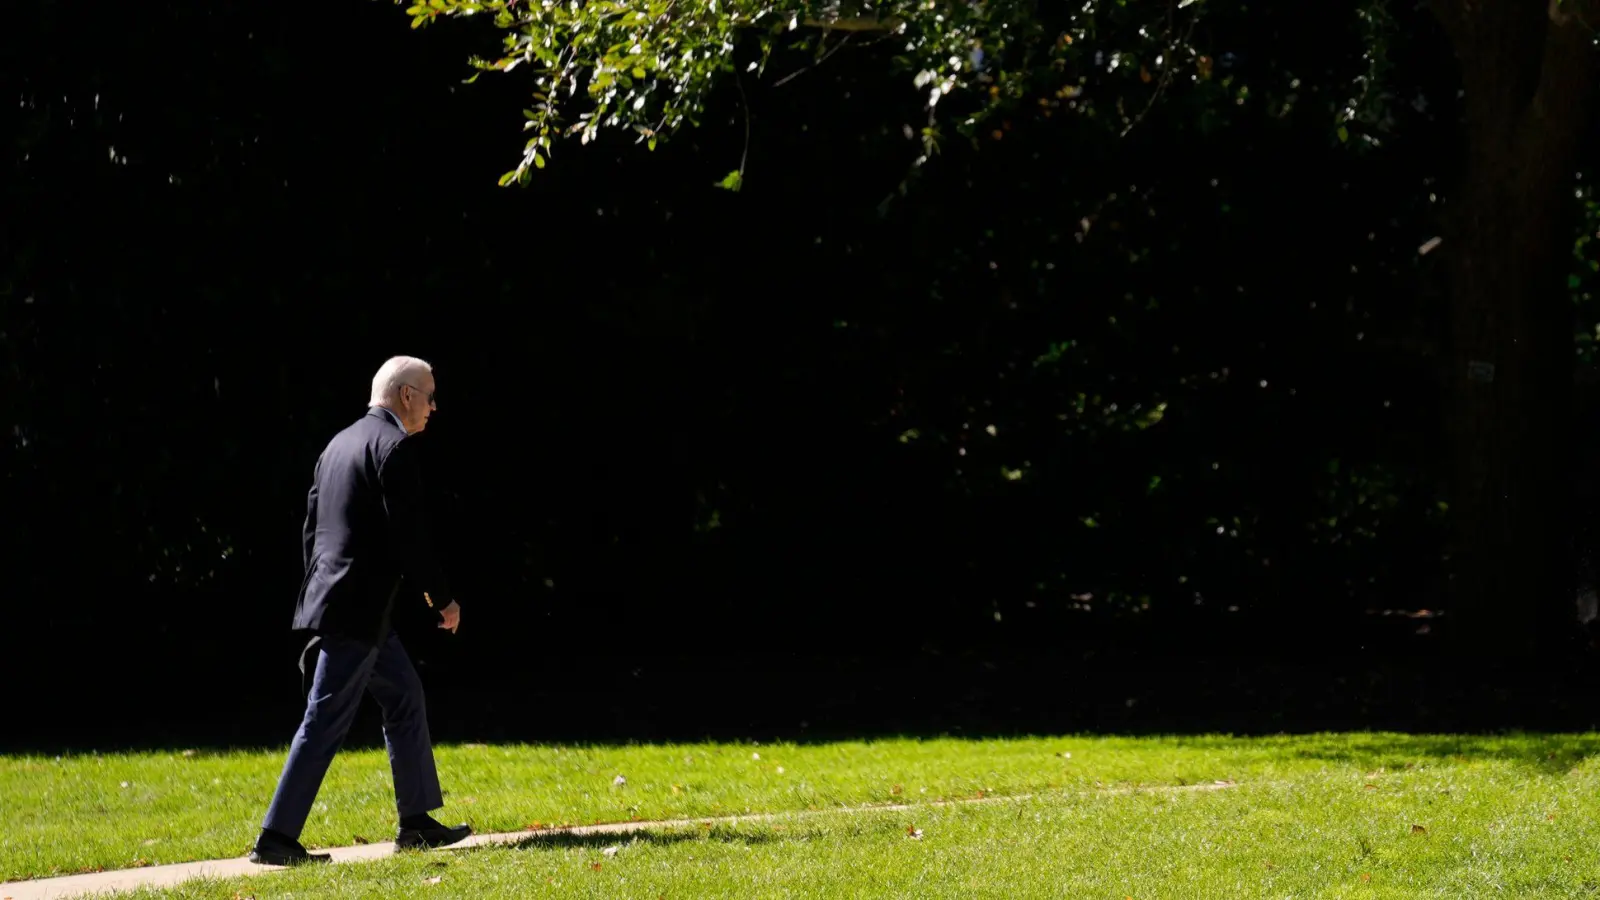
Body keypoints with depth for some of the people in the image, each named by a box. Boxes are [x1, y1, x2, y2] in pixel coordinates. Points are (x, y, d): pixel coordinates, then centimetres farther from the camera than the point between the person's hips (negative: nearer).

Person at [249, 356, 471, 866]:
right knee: (326, 723, -8)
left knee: (405, 697, 18)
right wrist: (441, 599, -7)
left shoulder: (340, 444, 16)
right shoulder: (394, 446, -12)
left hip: (331, 601, 10)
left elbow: (312, 525, 19)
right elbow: (408, 536, -17)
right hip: (358, 609, -10)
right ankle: (276, 839, -8)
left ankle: (417, 822, 22)